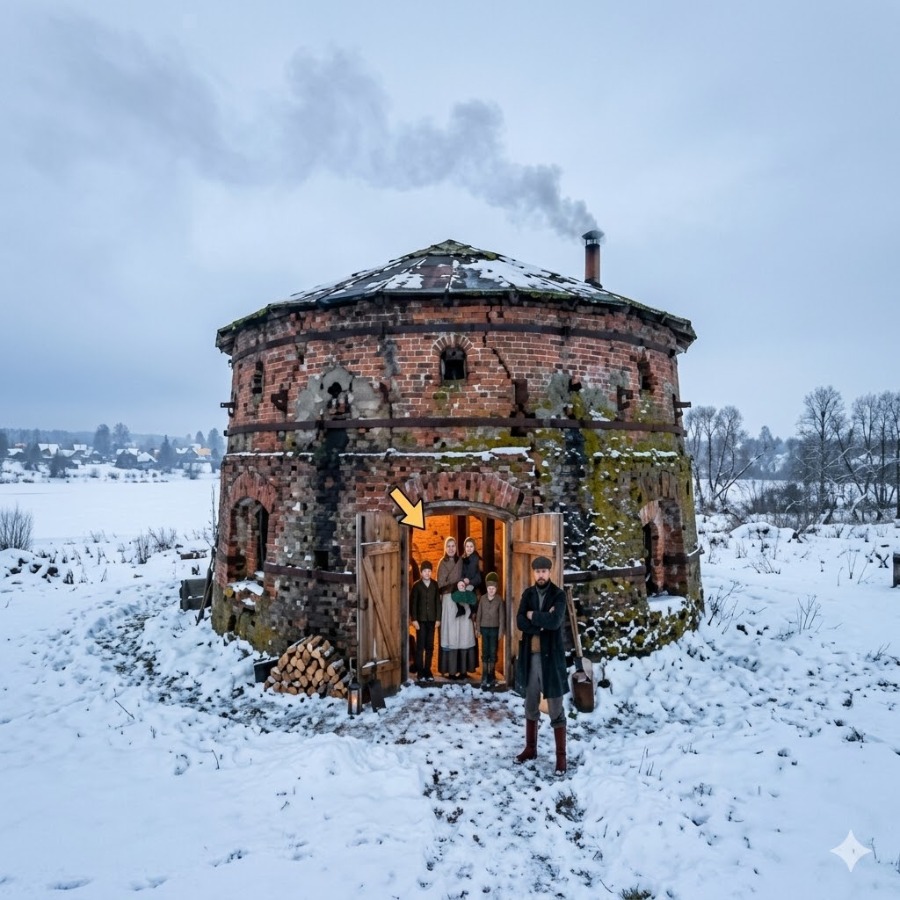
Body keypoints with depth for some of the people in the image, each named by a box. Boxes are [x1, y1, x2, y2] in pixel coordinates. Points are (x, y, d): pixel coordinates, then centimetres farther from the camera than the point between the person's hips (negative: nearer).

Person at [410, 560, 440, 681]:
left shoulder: (435, 585, 4)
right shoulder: (417, 585, -1)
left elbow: (438, 602, 5)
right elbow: (413, 603, -2)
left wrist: (438, 618, 1)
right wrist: (414, 619, -7)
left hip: (431, 620, 2)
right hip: (421, 620, -2)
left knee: (430, 646, 6)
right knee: (420, 646, 0)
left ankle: (427, 671, 16)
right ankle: (420, 671, 7)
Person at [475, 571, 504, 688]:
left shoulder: (499, 599, -4)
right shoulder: (482, 599, 2)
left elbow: (502, 616, -3)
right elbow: (479, 614, 5)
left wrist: (501, 631, -5)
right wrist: (478, 628, 3)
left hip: (494, 629, -2)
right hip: (484, 628, 2)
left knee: (493, 653, 3)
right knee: (485, 653, 5)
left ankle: (491, 676, 12)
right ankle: (484, 676, 9)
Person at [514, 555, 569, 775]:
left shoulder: (558, 595, -8)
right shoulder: (527, 594, 5)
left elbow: (555, 622, -24)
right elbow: (520, 623, -6)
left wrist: (533, 616, -12)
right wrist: (543, 621, -17)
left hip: (551, 656, -4)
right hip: (530, 655, 4)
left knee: (556, 709, 3)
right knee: (531, 705, 17)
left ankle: (561, 756, 14)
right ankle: (530, 748, 31)